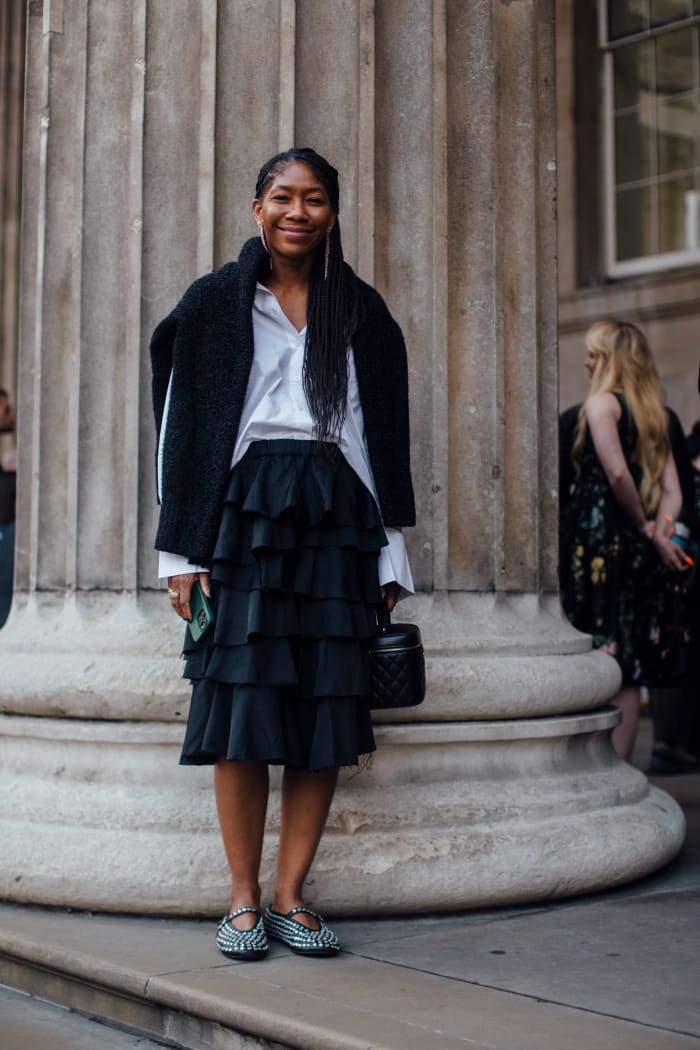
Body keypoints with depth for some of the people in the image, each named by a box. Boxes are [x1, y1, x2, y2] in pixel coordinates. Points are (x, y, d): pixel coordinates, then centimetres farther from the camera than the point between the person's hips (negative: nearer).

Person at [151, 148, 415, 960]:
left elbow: (387, 434, 13)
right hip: (244, 508, -2)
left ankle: (290, 898, 7)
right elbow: (184, 428, 4)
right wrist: (182, 553, -4)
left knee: (326, 712, -2)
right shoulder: (214, 304, 7)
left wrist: (390, 555, 7)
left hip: (336, 517, 2)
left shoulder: (363, 312, 13)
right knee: (243, 709, -6)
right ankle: (243, 900, 4)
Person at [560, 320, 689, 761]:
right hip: (638, 552, 7)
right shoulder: (654, 412, 16)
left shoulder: (601, 403, -6)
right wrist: (658, 530, -4)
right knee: (629, 669, 8)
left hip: (600, 538, -7)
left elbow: (617, 473, -19)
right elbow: (672, 491, 9)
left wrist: (643, 525, -6)